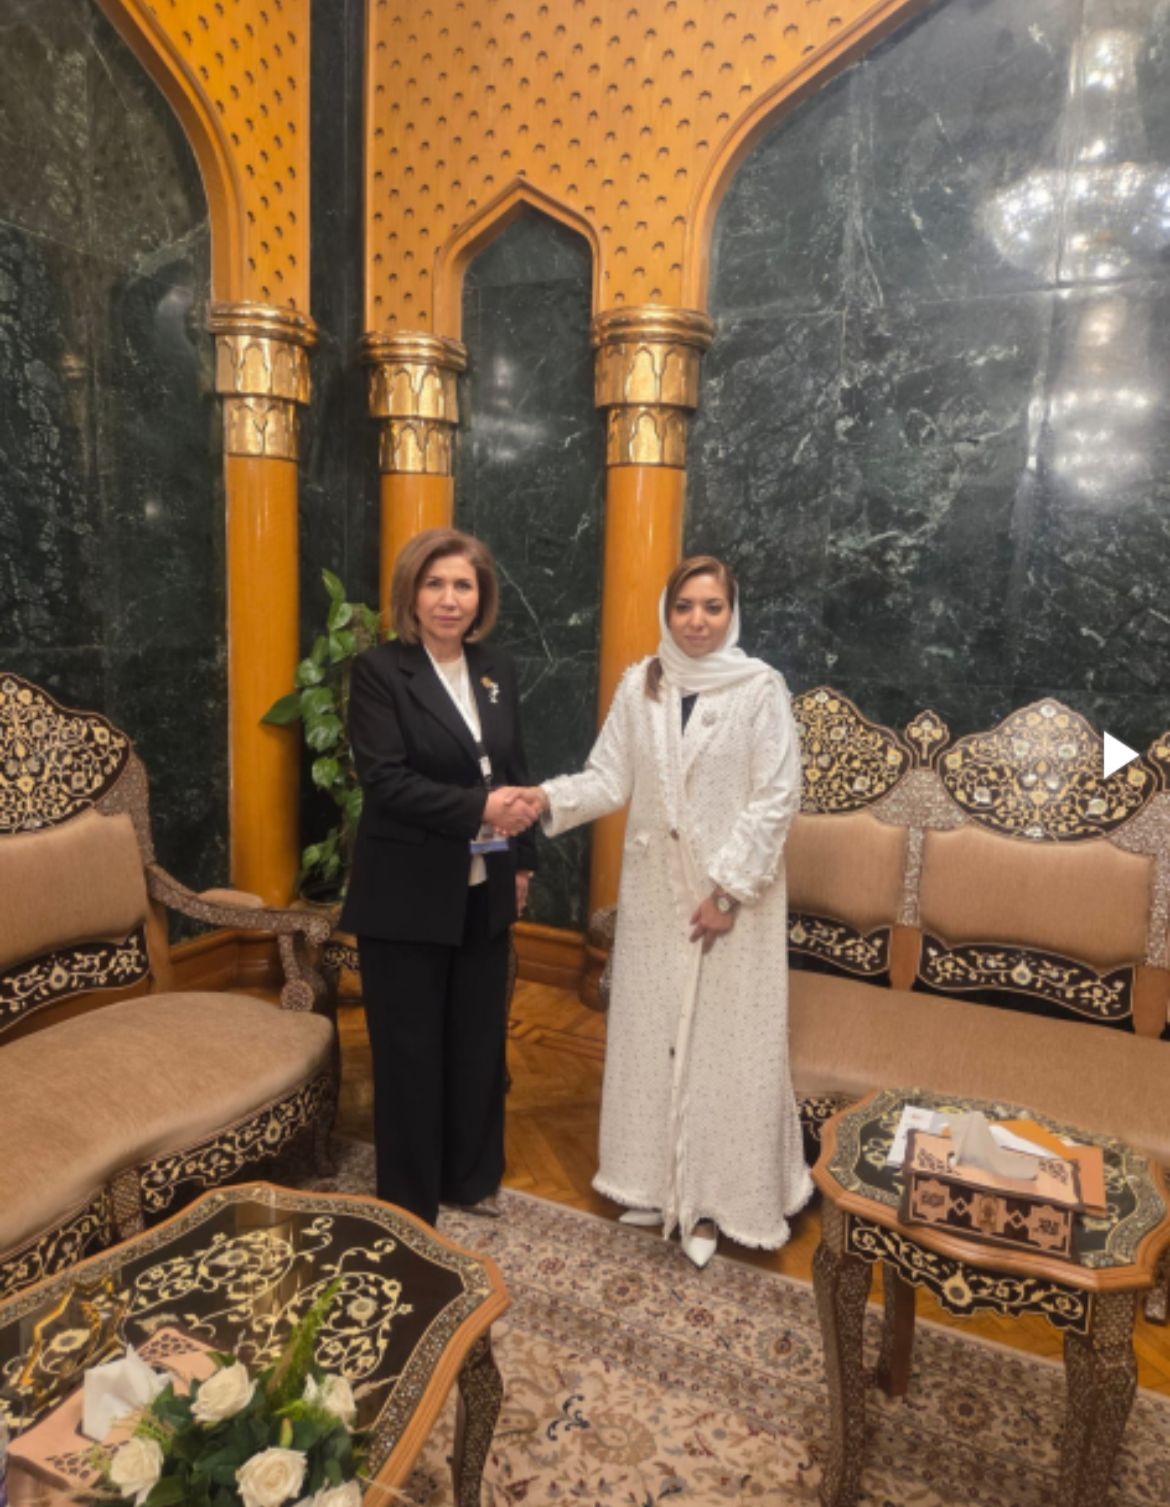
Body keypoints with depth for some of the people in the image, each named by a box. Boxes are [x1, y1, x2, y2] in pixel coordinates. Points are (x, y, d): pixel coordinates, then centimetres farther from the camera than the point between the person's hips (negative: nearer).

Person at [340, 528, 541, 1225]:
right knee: (410, 1052, 9)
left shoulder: (497, 669, 8)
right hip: (409, 895, -5)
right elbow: (385, 779, -19)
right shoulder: (379, 670, -9)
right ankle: (409, 1204, 28)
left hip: (484, 891, 5)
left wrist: (522, 858, 10)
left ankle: (471, 1176, 37)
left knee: (479, 1042, 16)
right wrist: (478, 808, -25)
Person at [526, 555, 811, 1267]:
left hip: (733, 889, -4)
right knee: (651, 1030, 12)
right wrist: (553, 797, -18)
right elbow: (611, 779, 1)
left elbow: (776, 798, -11)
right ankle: (658, 1179, 30)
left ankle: (713, 1197, 20)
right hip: (656, 887, 4)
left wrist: (729, 890, -14)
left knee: (726, 1039, 3)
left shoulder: (760, 688, -8)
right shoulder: (639, 686, 3)